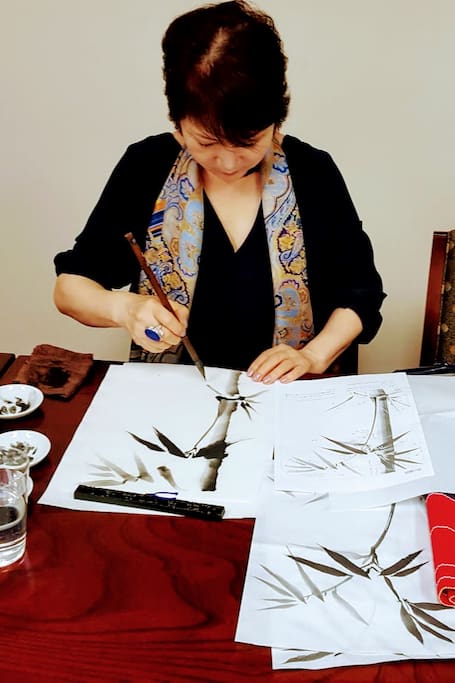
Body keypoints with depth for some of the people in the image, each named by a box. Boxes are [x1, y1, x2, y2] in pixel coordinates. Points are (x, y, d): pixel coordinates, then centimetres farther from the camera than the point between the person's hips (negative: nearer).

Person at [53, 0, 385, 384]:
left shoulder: (314, 175, -4)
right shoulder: (145, 167, -5)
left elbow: (360, 295, 5)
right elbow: (70, 285, 2)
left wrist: (314, 355, -11)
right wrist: (124, 309, -18)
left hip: (285, 400, 0)